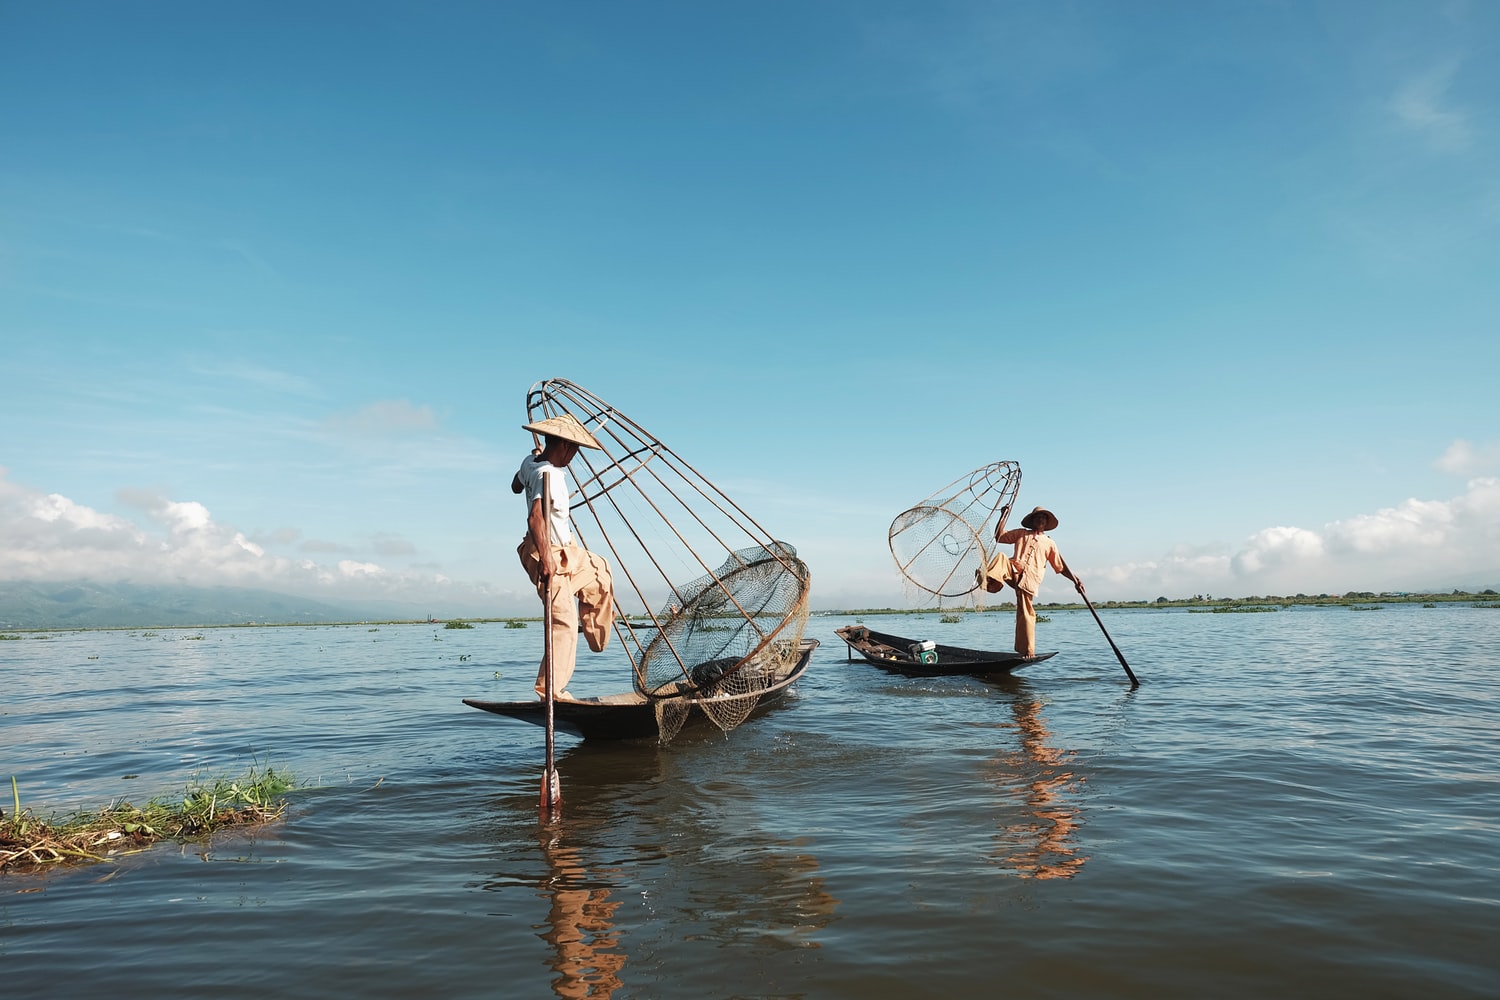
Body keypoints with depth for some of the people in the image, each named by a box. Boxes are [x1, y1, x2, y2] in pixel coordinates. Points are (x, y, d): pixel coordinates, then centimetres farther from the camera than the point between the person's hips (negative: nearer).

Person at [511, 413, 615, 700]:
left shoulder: (530, 462, 2)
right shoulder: (550, 476, -26)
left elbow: (515, 486, 24)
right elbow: (535, 517, -39)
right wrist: (544, 557, -42)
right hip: (549, 554, -11)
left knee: (599, 571, 29)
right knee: (564, 621, -9)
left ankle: (597, 639, 37)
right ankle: (550, 689, -2)